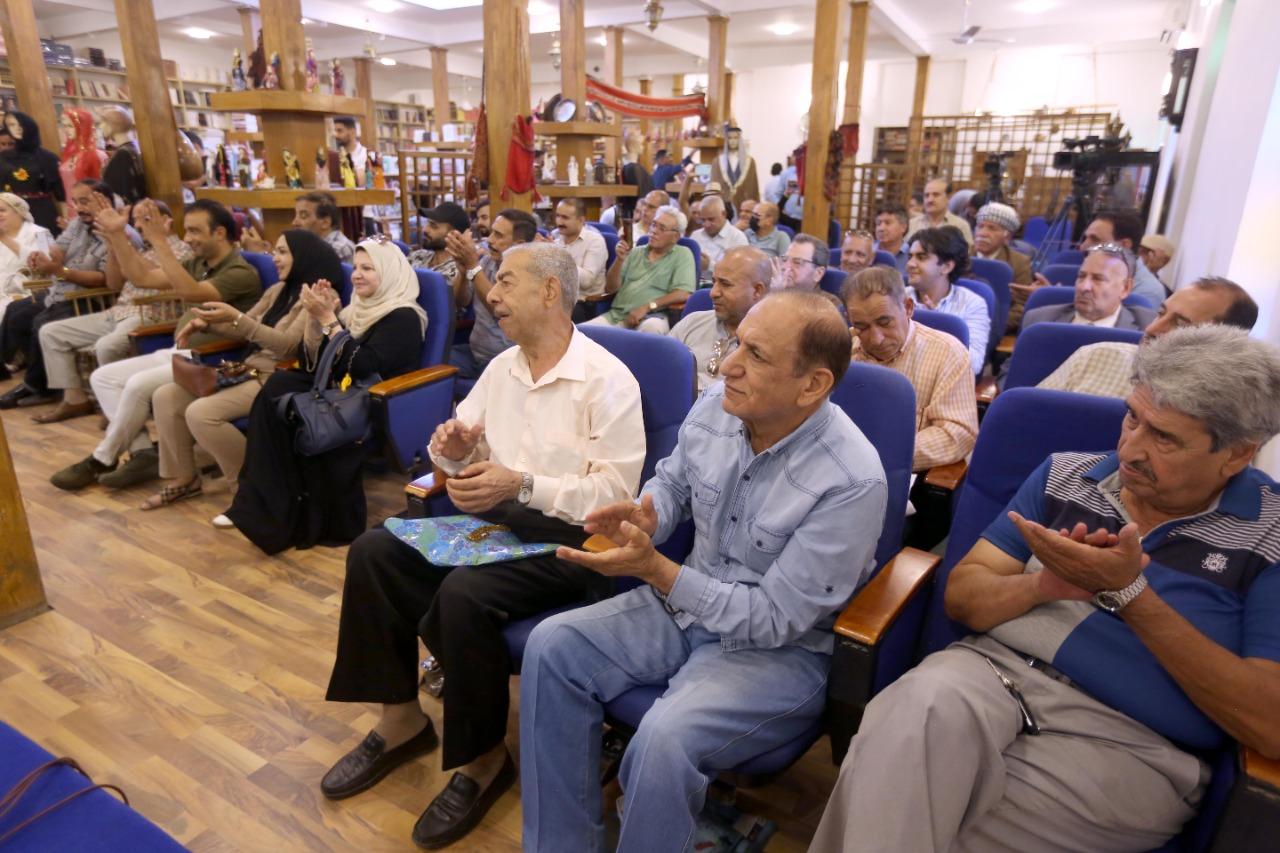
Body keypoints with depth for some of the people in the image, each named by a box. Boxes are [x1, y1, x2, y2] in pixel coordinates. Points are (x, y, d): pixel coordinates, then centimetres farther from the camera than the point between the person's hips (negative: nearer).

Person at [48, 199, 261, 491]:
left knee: (139, 385, -28)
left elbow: (190, 293, -29)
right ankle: (143, 453, -11)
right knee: (102, 377, 0)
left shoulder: (241, 273, -13)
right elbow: (142, 277, 16)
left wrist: (159, 241, -31)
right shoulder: (198, 264, 15)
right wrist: (117, 235, 7)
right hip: (177, 352, 10)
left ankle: (102, 460, -6)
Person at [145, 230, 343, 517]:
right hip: (250, 370, 9)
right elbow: (246, 329, 25)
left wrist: (235, 317, -30)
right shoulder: (278, 290, 16)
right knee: (165, 396, 1)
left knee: (201, 413, -26)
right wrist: (208, 323, 7)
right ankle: (184, 478, 13)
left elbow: (288, 345, -23)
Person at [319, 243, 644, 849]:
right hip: (492, 518, 8)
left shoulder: (607, 379, -12)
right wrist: (453, 448, -8)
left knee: (463, 592, -31)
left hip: (565, 536, -7)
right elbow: (463, 450, 16)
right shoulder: (502, 366, 11)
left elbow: (616, 490, -18)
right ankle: (401, 718, 8)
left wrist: (522, 485, -25)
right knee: (373, 551, -6)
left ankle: (483, 758, -5)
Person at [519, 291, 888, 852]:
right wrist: (645, 515, -13)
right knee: (552, 646, -8)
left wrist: (654, 569, -27)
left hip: (783, 647, -6)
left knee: (666, 738, -30)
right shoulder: (716, 406, -8)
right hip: (686, 603, 7)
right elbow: (672, 481, 11)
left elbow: (774, 619, -22)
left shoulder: (852, 481, -26)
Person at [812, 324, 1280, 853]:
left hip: (1130, 743, -3)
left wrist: (1128, 592, -16)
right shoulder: (1064, 476, 10)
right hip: (995, 670, 3)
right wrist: (1043, 585, -14)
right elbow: (962, 598, 8)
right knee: (923, 704, -35)